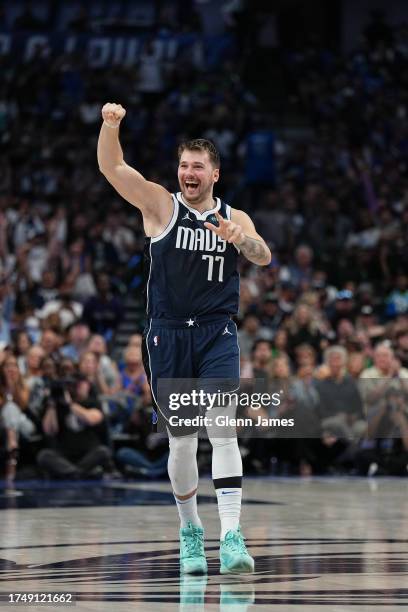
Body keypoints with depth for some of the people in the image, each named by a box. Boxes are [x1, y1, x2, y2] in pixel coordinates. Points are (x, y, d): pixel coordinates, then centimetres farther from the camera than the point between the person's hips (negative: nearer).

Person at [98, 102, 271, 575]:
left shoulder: (234, 218, 9)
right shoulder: (160, 204, 4)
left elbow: (263, 258, -8)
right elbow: (110, 167, -7)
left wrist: (240, 238, -30)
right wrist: (111, 125, -25)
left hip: (217, 334, 0)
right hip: (168, 335, 0)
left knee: (223, 430, -14)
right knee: (181, 441, 5)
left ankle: (231, 537, -19)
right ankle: (190, 532, 24)